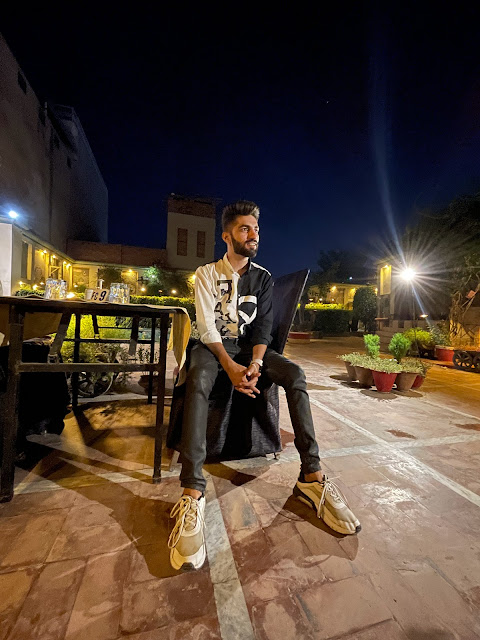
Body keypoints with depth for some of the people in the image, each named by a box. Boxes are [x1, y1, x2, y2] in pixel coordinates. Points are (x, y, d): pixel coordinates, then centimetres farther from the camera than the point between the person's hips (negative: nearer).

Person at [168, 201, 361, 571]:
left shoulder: (263, 278, 8)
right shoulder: (207, 274, 0)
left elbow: (263, 326, -2)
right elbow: (207, 326, -11)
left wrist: (255, 363, -22)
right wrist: (231, 366, -26)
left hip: (249, 346, 3)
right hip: (214, 345, -2)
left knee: (295, 374, -23)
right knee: (198, 379, -36)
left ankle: (312, 476, -19)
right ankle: (193, 492, -36)